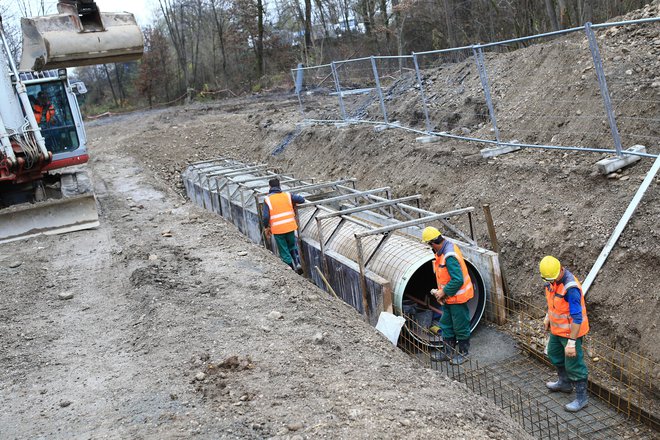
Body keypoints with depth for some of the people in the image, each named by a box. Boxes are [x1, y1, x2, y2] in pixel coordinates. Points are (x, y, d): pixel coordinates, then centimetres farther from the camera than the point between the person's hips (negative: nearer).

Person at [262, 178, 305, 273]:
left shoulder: (267, 199, -5)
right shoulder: (287, 195, 1)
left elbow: (266, 216, -10)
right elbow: (301, 200, -2)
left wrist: (266, 228, 4)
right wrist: (293, 203, 18)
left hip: (277, 229, -3)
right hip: (290, 226, 3)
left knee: (284, 251, 9)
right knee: (292, 247, 23)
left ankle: (292, 269, 10)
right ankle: (298, 263, 8)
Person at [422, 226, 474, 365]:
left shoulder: (449, 257, -30)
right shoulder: (447, 246, 2)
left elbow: (458, 280, -31)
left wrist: (444, 292, -19)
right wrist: (440, 291, 9)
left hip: (457, 297, -10)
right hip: (449, 296, 10)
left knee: (460, 326, 8)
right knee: (446, 325, 19)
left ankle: (463, 353, 25)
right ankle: (448, 352, 32)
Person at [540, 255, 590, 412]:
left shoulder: (570, 288, -34)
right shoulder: (552, 279, -7)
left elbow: (577, 317, -31)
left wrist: (571, 342, -30)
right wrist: (548, 316, 18)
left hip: (571, 331, -9)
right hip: (557, 328, 9)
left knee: (573, 364, 3)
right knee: (554, 354, 27)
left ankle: (581, 398, 20)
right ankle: (564, 383, 50)